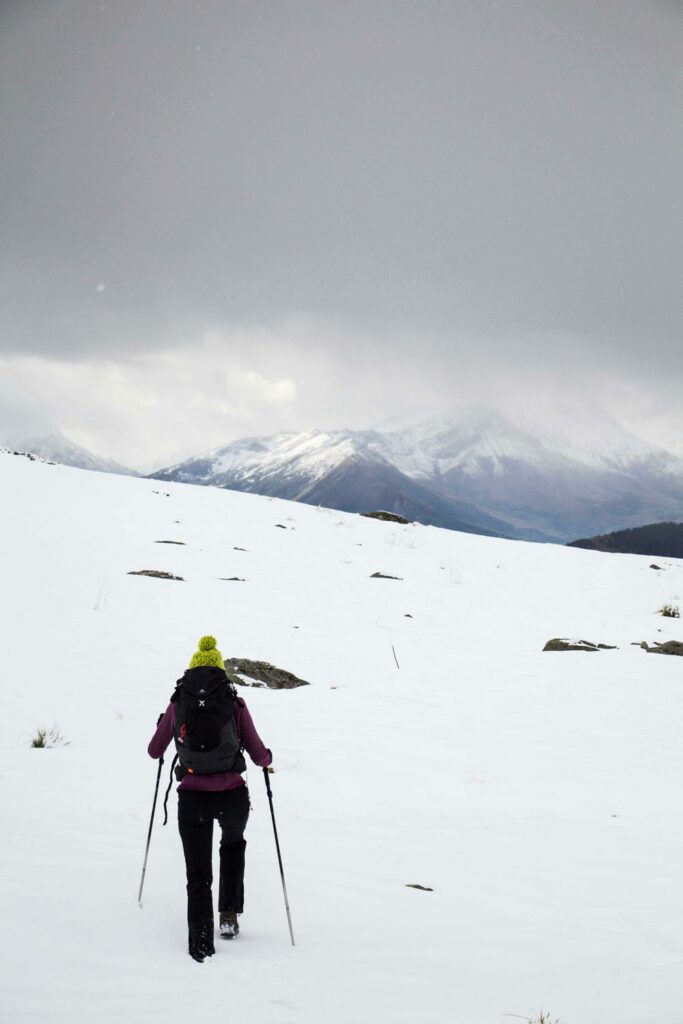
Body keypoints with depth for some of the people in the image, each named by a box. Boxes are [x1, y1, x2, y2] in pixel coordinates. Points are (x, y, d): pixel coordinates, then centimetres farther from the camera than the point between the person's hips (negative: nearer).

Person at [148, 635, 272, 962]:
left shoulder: (177, 704, 2)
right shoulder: (235, 704, -1)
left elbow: (154, 752, 13)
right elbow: (260, 757, 2)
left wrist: (161, 727, 34)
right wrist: (268, 757, 26)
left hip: (193, 799, 0)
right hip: (233, 797, 0)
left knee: (198, 875, 13)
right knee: (233, 844, 33)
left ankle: (201, 945, 3)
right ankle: (229, 913, 25)